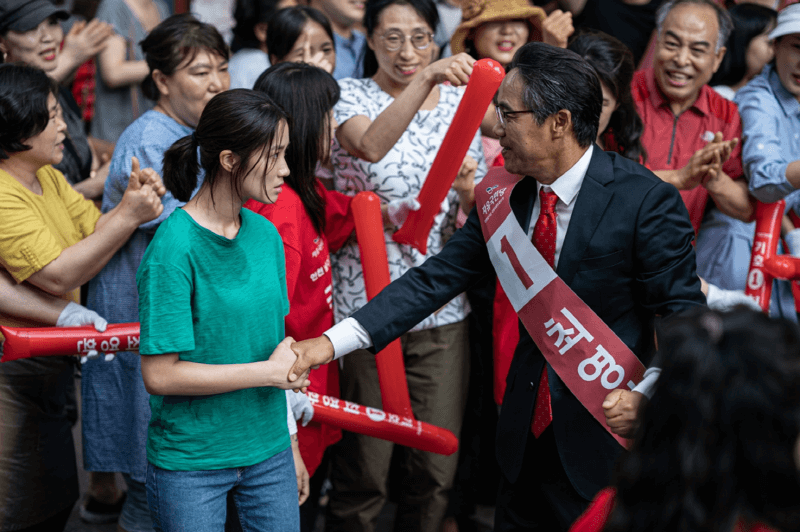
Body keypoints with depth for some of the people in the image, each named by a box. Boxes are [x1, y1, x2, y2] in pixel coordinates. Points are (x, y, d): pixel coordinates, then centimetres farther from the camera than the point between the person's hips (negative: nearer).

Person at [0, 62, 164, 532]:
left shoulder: (48, 179, 9)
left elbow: (96, 231, 5)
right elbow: (59, 275, -27)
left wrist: (132, 202, -15)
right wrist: (129, 216, -25)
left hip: (50, 368, 10)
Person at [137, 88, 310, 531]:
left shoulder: (266, 234, 2)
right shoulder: (173, 248, -18)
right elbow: (160, 374, -20)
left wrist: (288, 444, 11)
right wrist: (268, 371, -16)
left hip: (269, 454, 6)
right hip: (190, 466, -6)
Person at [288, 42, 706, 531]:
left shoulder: (647, 201, -16)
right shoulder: (505, 196, 1)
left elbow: (686, 315, -12)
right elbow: (438, 278, -2)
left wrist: (646, 394, -27)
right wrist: (333, 341, -11)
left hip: (610, 431, -5)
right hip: (530, 432, 5)